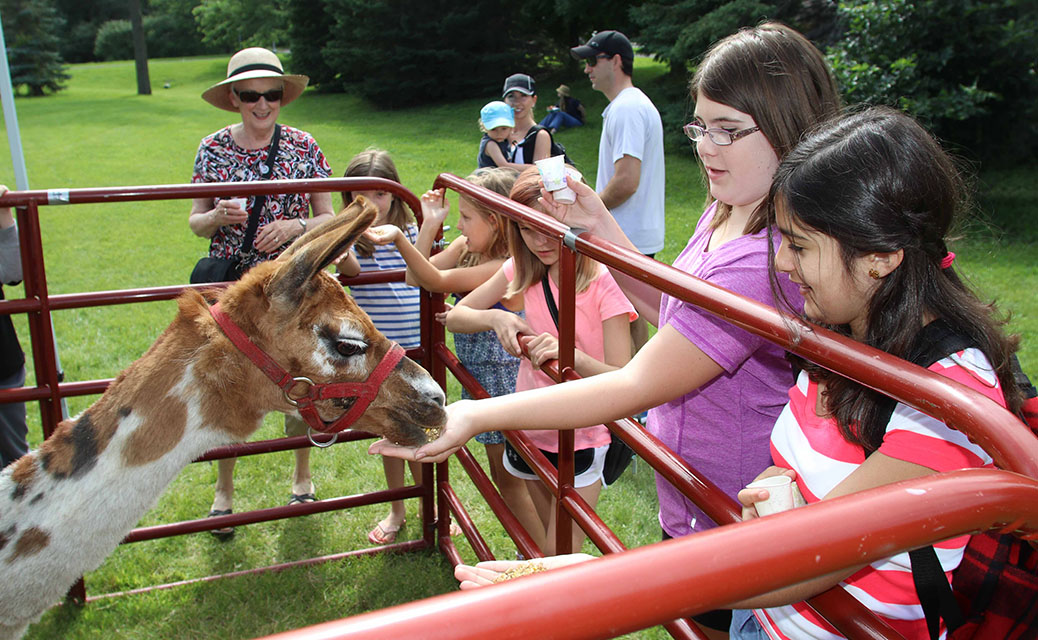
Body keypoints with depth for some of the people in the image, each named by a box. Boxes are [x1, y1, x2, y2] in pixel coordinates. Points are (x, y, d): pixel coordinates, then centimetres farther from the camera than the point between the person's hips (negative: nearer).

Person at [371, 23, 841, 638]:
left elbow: (637, 386, -31)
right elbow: (669, 309, 13)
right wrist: (600, 225, 1)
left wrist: (480, 414, -32)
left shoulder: (765, 260, -32)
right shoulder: (725, 214, 1)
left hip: (736, 531, -9)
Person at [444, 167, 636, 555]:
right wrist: (495, 317, -21)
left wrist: (570, 355, -41)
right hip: (529, 430, 5)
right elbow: (454, 316, 0)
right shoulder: (522, 271, -3)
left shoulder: (604, 282, -19)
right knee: (545, 545, 22)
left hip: (582, 439, -5)